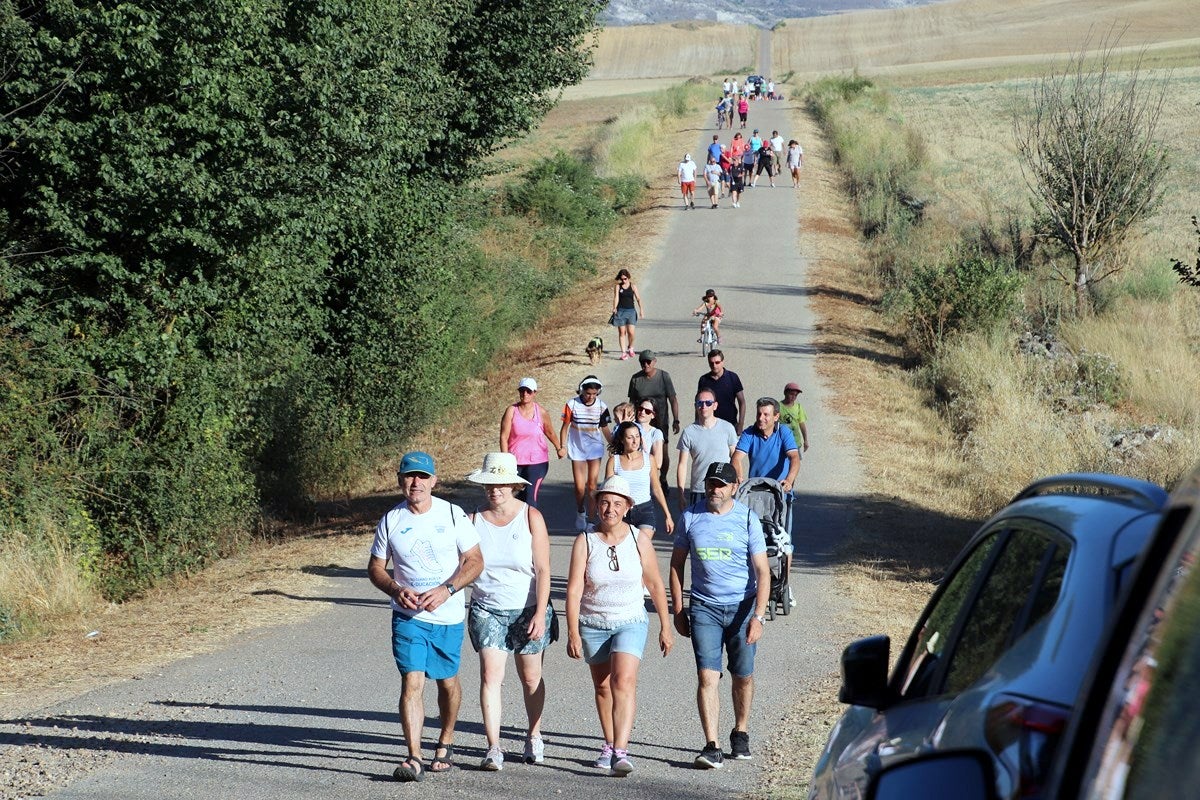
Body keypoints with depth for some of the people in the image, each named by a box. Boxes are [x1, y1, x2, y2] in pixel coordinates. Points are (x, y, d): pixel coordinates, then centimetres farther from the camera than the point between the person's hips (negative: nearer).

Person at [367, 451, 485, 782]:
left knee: (447, 681, 15)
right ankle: (414, 758, -17)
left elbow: (474, 561, -3)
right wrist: (396, 590, -14)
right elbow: (375, 567, 7)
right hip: (408, 616, -1)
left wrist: (446, 590, -19)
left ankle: (446, 742, 38)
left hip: (448, 617, 1)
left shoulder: (453, 515, -3)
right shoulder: (391, 521, 0)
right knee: (412, 682, -13)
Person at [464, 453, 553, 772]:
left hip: (527, 610, -1)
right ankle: (493, 749, -14)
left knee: (530, 678, 11)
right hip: (487, 610, 1)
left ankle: (534, 736, 32)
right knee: (490, 677, -12)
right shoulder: (474, 520, 0)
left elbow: (542, 569, -8)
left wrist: (540, 613, -15)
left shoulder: (531, 517, -6)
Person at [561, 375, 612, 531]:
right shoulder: (572, 404, -8)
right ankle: (580, 512, 28)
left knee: (592, 485, -2)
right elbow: (565, 427, 1)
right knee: (579, 486, 1)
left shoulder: (601, 406, -3)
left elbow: (605, 429, 9)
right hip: (577, 448, -1)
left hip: (595, 448, 1)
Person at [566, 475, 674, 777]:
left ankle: (621, 752, -26)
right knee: (603, 687, 13)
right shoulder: (585, 541, -7)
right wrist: (573, 632, -17)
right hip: (593, 624, 2)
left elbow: (655, 585, 5)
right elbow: (574, 590, -10)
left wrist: (665, 626, 8)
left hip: (630, 623, -1)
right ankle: (609, 745, 32)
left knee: (624, 683, -18)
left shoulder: (638, 541, -4)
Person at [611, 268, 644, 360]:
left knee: (631, 332, -8)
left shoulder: (633, 287, 5)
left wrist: (641, 310, -10)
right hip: (620, 311, 0)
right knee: (622, 332, -1)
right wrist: (614, 308, -23)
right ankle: (623, 352, 3)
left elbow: (638, 299, 1)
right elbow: (616, 298, -7)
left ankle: (630, 348, 20)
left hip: (631, 311, 0)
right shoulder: (618, 287, 3)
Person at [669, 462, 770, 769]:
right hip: (704, 608, 0)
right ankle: (712, 747, -13)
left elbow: (762, 571, -7)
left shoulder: (747, 519, -5)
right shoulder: (690, 518, 1)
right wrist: (678, 610, 6)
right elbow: (677, 563, 10)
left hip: (742, 606, 0)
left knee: (743, 676, 11)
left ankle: (740, 734, 33)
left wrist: (758, 616, -16)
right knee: (707, 677, -10)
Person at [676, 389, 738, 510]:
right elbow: (682, 465, 1)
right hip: (698, 491, 0)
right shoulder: (689, 432, -3)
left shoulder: (727, 428, -2)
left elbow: (735, 459, 5)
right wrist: (681, 495, -2)